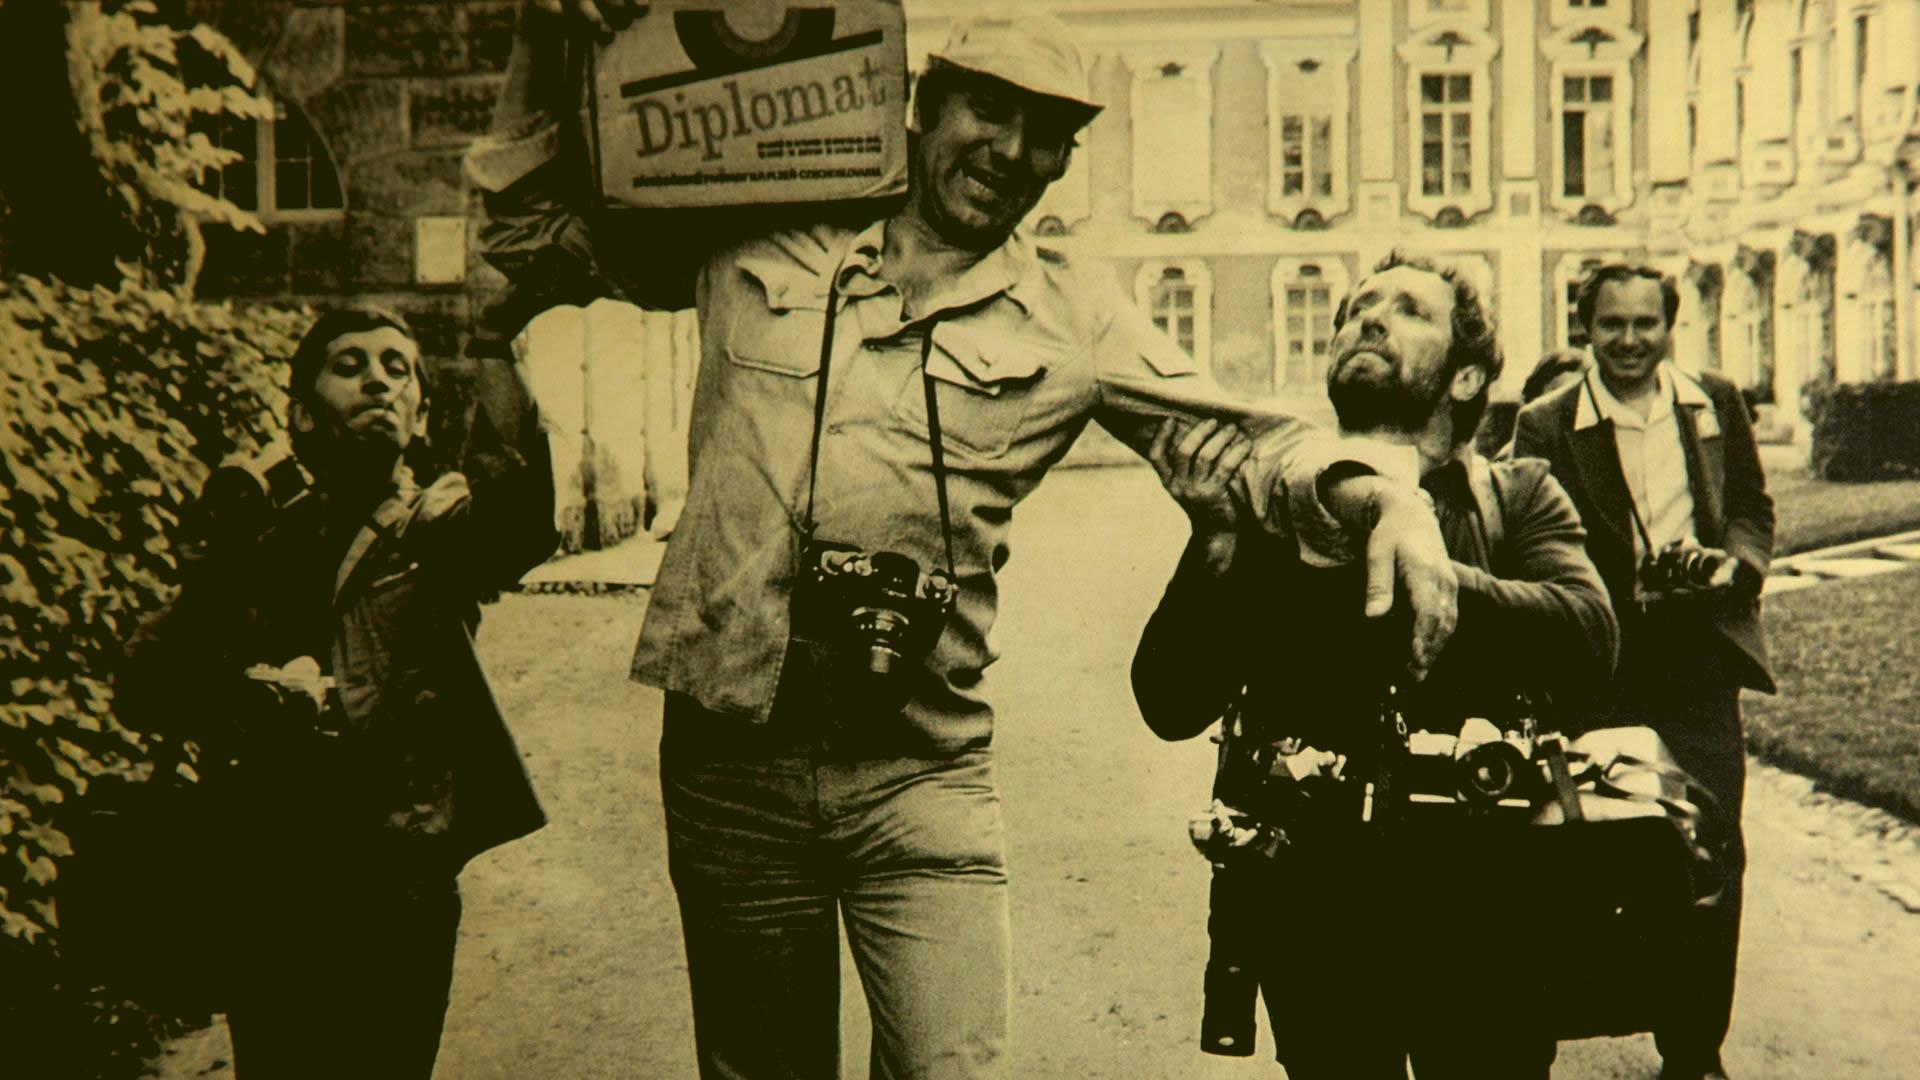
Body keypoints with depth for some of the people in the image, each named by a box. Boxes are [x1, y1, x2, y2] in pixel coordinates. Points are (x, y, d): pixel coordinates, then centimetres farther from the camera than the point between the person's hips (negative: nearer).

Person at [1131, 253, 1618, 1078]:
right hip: (1314, 907, 1)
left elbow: (1587, 641, -16)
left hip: (1480, 896, 0)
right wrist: (1217, 539, -18)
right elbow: (1172, 707, -5)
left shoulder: (1516, 498, 6)